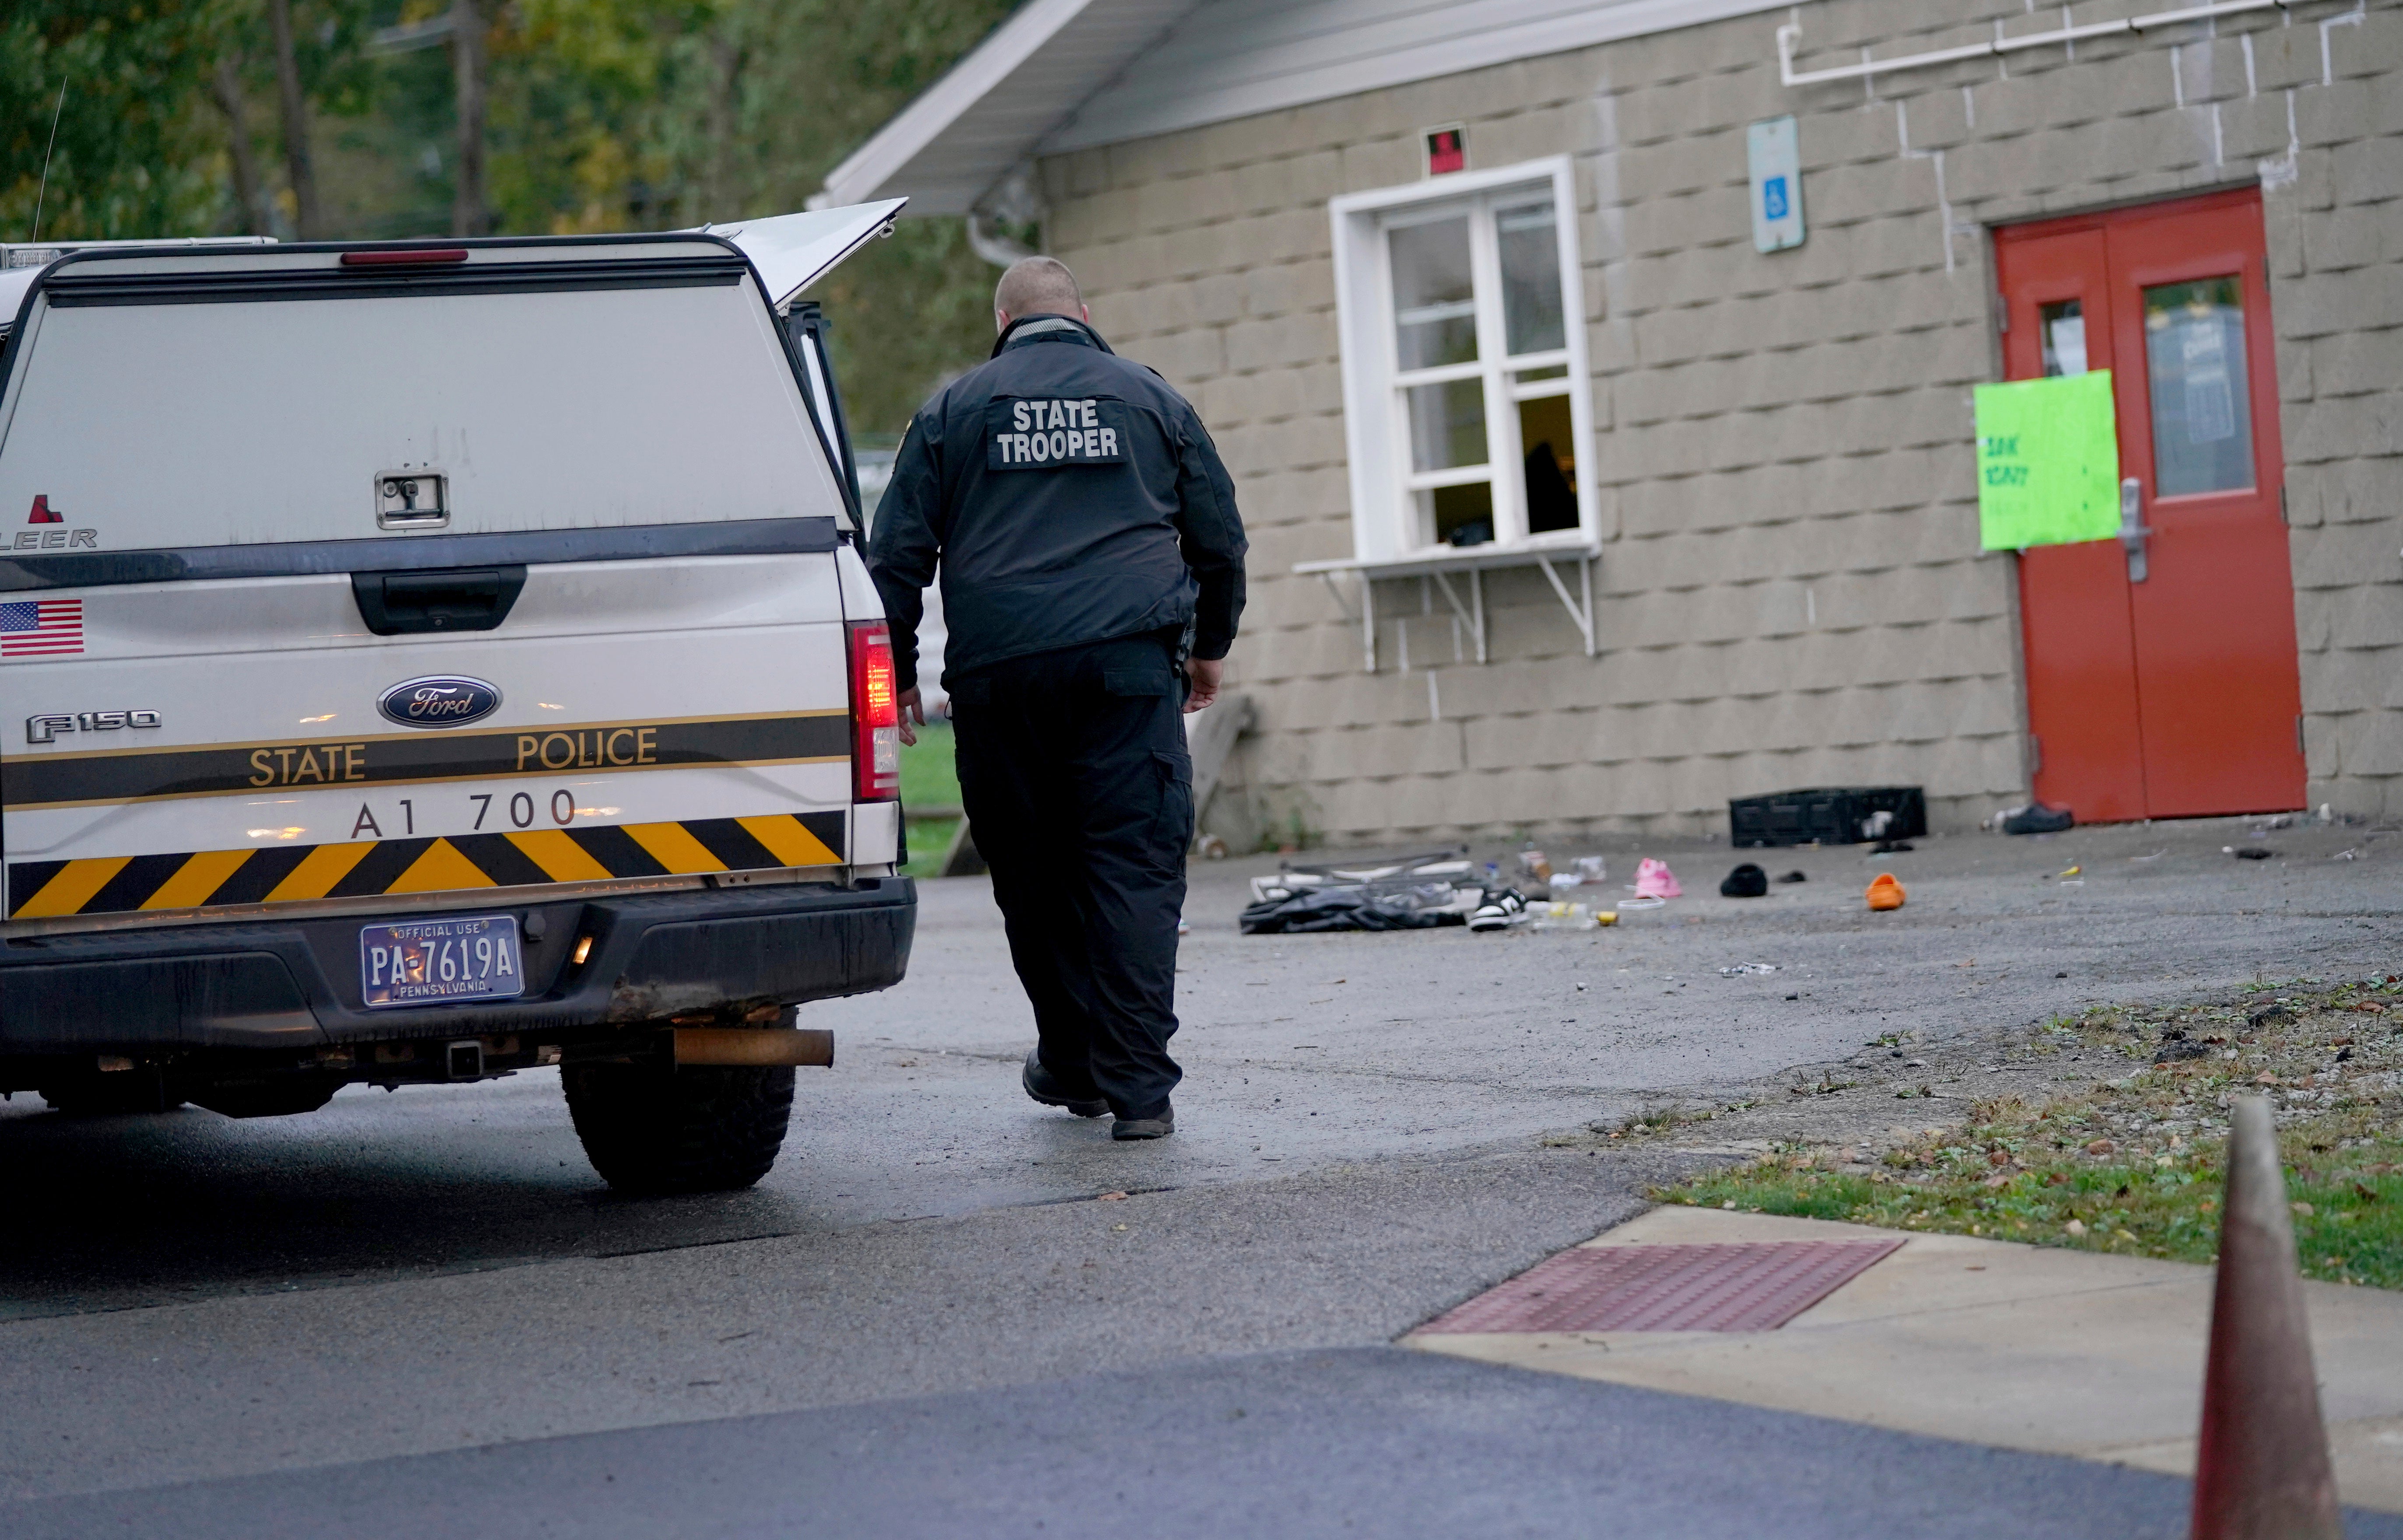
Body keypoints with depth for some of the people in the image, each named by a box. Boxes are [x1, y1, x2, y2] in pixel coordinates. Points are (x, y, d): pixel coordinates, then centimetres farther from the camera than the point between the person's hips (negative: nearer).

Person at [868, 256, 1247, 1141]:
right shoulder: (1151, 400, 13)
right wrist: (1211, 648, 32)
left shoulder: (953, 409, 11)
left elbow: (897, 553, 8)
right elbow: (1220, 538, 18)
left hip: (998, 671, 0)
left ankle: (1071, 1063, 21)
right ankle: (1138, 1087, -11)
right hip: (1128, 662, 0)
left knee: (1032, 874, 12)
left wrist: (896, 673, 15)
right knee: (1135, 870, -4)